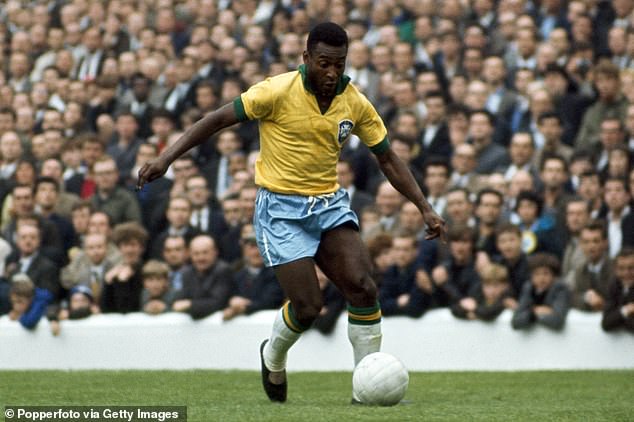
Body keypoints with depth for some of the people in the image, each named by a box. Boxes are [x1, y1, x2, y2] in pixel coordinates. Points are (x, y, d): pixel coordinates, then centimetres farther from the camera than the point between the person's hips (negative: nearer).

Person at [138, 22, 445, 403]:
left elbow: (388, 160, 7)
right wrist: (167, 158, -15)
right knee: (308, 307, -11)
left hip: (330, 204, 4)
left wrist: (425, 208, 1)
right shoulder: (278, 91, -15)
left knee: (363, 287, -17)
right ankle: (273, 357, 23)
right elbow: (218, 119, -9)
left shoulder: (355, 104, -2)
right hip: (281, 210, -4)